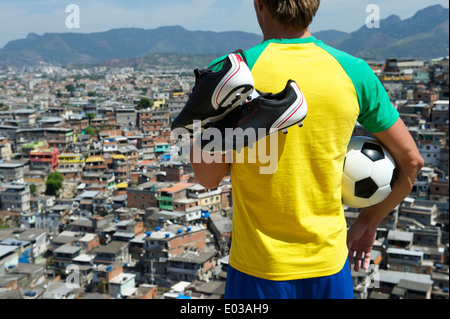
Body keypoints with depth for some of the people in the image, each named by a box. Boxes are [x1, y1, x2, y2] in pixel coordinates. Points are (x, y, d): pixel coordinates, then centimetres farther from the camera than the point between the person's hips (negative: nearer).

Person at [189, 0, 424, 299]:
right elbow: (411, 161, 3)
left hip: (259, 269, -2)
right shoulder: (354, 72, -7)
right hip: (328, 263, 2)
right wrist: (368, 221, 16)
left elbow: (208, 177, -9)